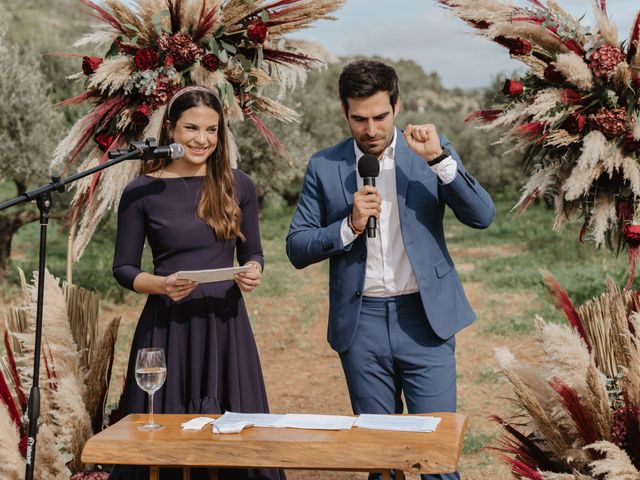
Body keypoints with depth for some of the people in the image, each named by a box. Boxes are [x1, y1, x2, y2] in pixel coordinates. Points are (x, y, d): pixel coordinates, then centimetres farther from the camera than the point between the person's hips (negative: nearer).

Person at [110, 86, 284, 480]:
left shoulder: (239, 186, 4)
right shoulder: (142, 191, -2)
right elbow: (123, 268, 3)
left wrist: (254, 272, -10)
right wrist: (162, 285, -16)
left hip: (225, 324, 2)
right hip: (167, 326, -2)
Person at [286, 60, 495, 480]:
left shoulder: (431, 150, 1)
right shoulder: (324, 167, 2)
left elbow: (482, 216, -8)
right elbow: (297, 248, 1)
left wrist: (439, 159, -21)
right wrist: (350, 225, -16)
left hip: (424, 318, -1)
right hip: (361, 323, 1)